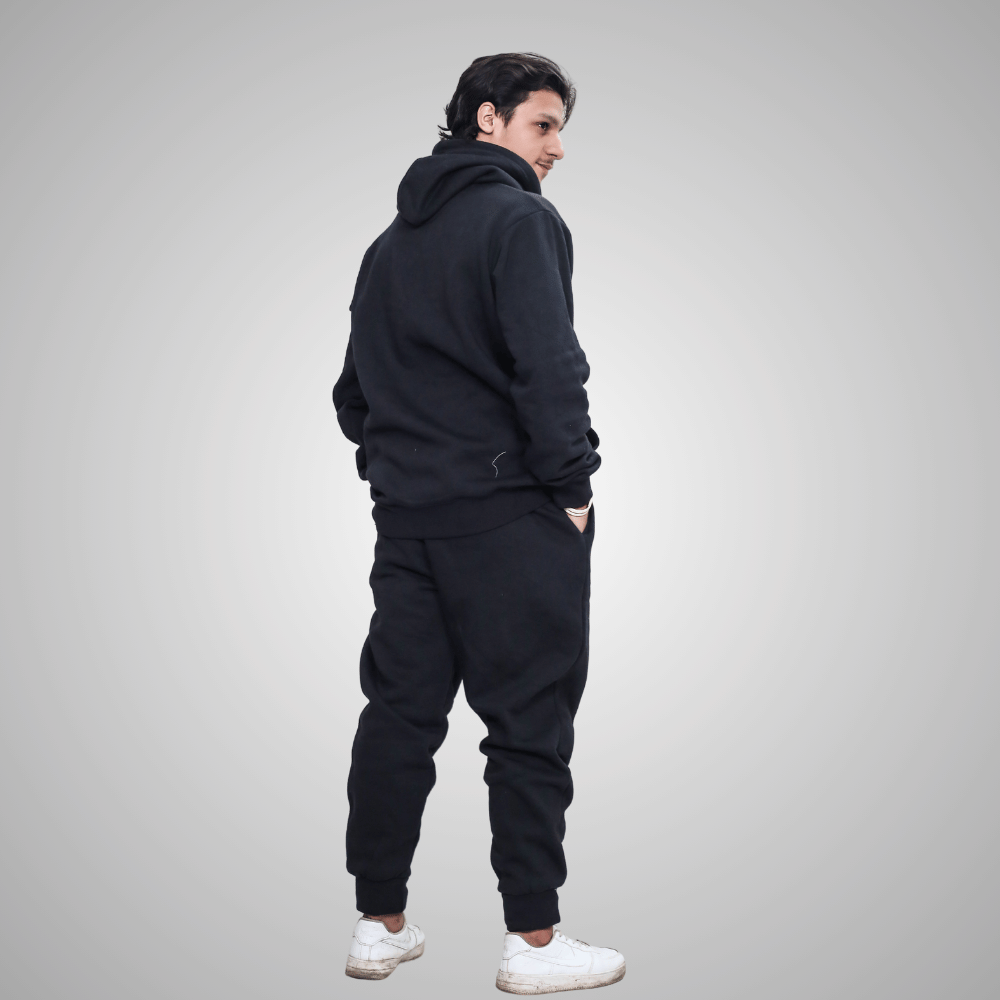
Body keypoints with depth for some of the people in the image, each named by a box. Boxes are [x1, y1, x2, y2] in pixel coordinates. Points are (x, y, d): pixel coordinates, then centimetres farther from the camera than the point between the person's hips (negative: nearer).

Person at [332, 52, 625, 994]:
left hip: (404, 516, 8)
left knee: (398, 713, 11)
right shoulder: (518, 219, -6)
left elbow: (353, 390, 18)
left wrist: (396, 463, 17)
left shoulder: (391, 240, 19)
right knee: (529, 722, -1)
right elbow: (548, 367, -17)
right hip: (509, 511, -7)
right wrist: (572, 483, -11)